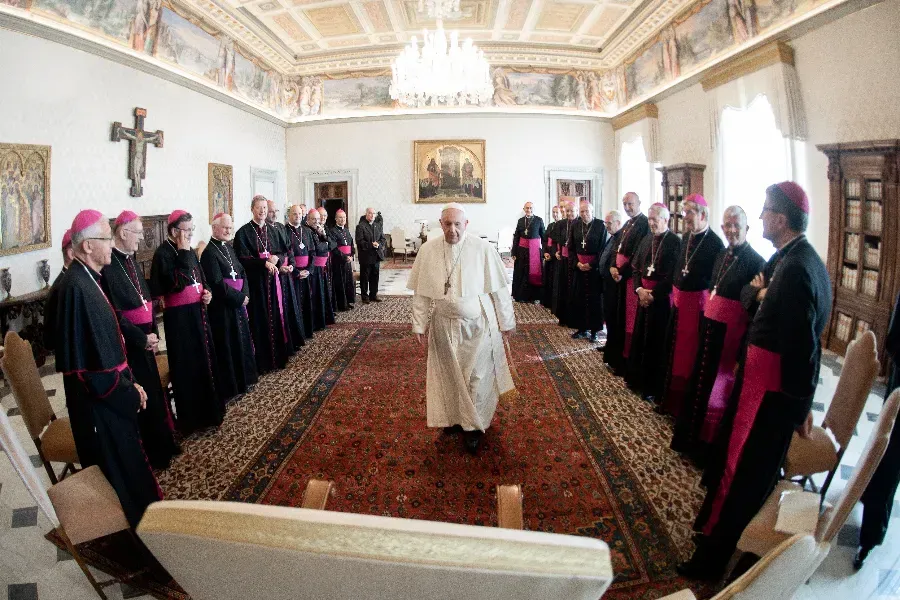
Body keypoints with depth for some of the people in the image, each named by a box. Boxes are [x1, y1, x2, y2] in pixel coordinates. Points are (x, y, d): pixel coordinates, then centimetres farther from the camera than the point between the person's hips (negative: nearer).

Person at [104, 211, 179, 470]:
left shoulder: (130, 260, 8)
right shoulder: (108, 264, -19)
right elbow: (114, 313, -21)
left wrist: (153, 333, 5)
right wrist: (142, 339, -16)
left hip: (144, 339, 8)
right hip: (128, 344, -8)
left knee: (153, 391, 17)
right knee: (142, 397, 3)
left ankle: (162, 443, 32)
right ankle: (152, 452, 18)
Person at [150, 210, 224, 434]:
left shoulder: (189, 251, 9)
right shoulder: (163, 253, -14)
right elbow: (176, 283, -26)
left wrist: (207, 292, 1)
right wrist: (183, 254, -23)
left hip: (198, 312, 8)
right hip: (179, 317, -8)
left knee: (204, 359, 14)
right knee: (187, 365, 0)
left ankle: (207, 409, 29)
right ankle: (190, 417, 13)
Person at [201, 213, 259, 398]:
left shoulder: (228, 247, 11)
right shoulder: (209, 252, -14)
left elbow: (242, 272, 9)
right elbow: (218, 283, -19)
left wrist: (245, 294, -7)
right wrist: (240, 297, -15)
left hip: (238, 302, 8)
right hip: (222, 307, -8)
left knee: (242, 341, 16)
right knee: (229, 345, 0)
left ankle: (244, 378, 29)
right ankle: (231, 385, 11)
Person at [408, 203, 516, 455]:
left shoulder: (483, 249, -13)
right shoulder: (428, 250, -5)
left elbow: (499, 289, -7)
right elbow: (421, 292, 1)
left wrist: (506, 322, -2)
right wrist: (419, 324, 1)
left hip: (477, 325, -2)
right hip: (443, 325, 3)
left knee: (476, 376, 5)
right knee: (449, 374, 14)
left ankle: (474, 425, 22)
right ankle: (454, 416, 34)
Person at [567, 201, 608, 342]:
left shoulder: (600, 225, -5)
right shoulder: (576, 225, 5)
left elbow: (603, 248, -7)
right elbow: (571, 247, 7)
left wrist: (591, 264, -13)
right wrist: (577, 263, -6)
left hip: (594, 267, -3)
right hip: (578, 266, 4)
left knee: (594, 299, 1)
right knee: (578, 298, 5)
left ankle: (594, 330, 10)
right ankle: (582, 328, 15)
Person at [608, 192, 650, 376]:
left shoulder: (644, 223, -14)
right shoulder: (628, 224, 16)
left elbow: (638, 255, -20)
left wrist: (622, 272, -16)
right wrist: (613, 267, -1)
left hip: (631, 277, -9)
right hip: (620, 275, 9)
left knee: (629, 319, -2)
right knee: (619, 316, 15)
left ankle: (626, 360, 5)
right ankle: (617, 355, 25)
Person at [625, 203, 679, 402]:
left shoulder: (675, 242, -12)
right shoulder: (647, 240, 9)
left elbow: (673, 276, -17)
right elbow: (636, 268, 8)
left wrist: (653, 294, -16)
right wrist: (639, 289, -7)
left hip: (662, 298, -6)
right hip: (644, 296, 6)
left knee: (657, 342, 2)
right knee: (640, 339, 12)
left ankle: (653, 387, 13)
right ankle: (637, 379, 26)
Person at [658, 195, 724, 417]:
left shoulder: (715, 243, -14)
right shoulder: (686, 237, 9)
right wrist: (674, 292, 11)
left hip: (699, 303, -7)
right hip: (679, 301, 7)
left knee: (692, 356, 3)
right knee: (675, 352, 14)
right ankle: (671, 400, 27)